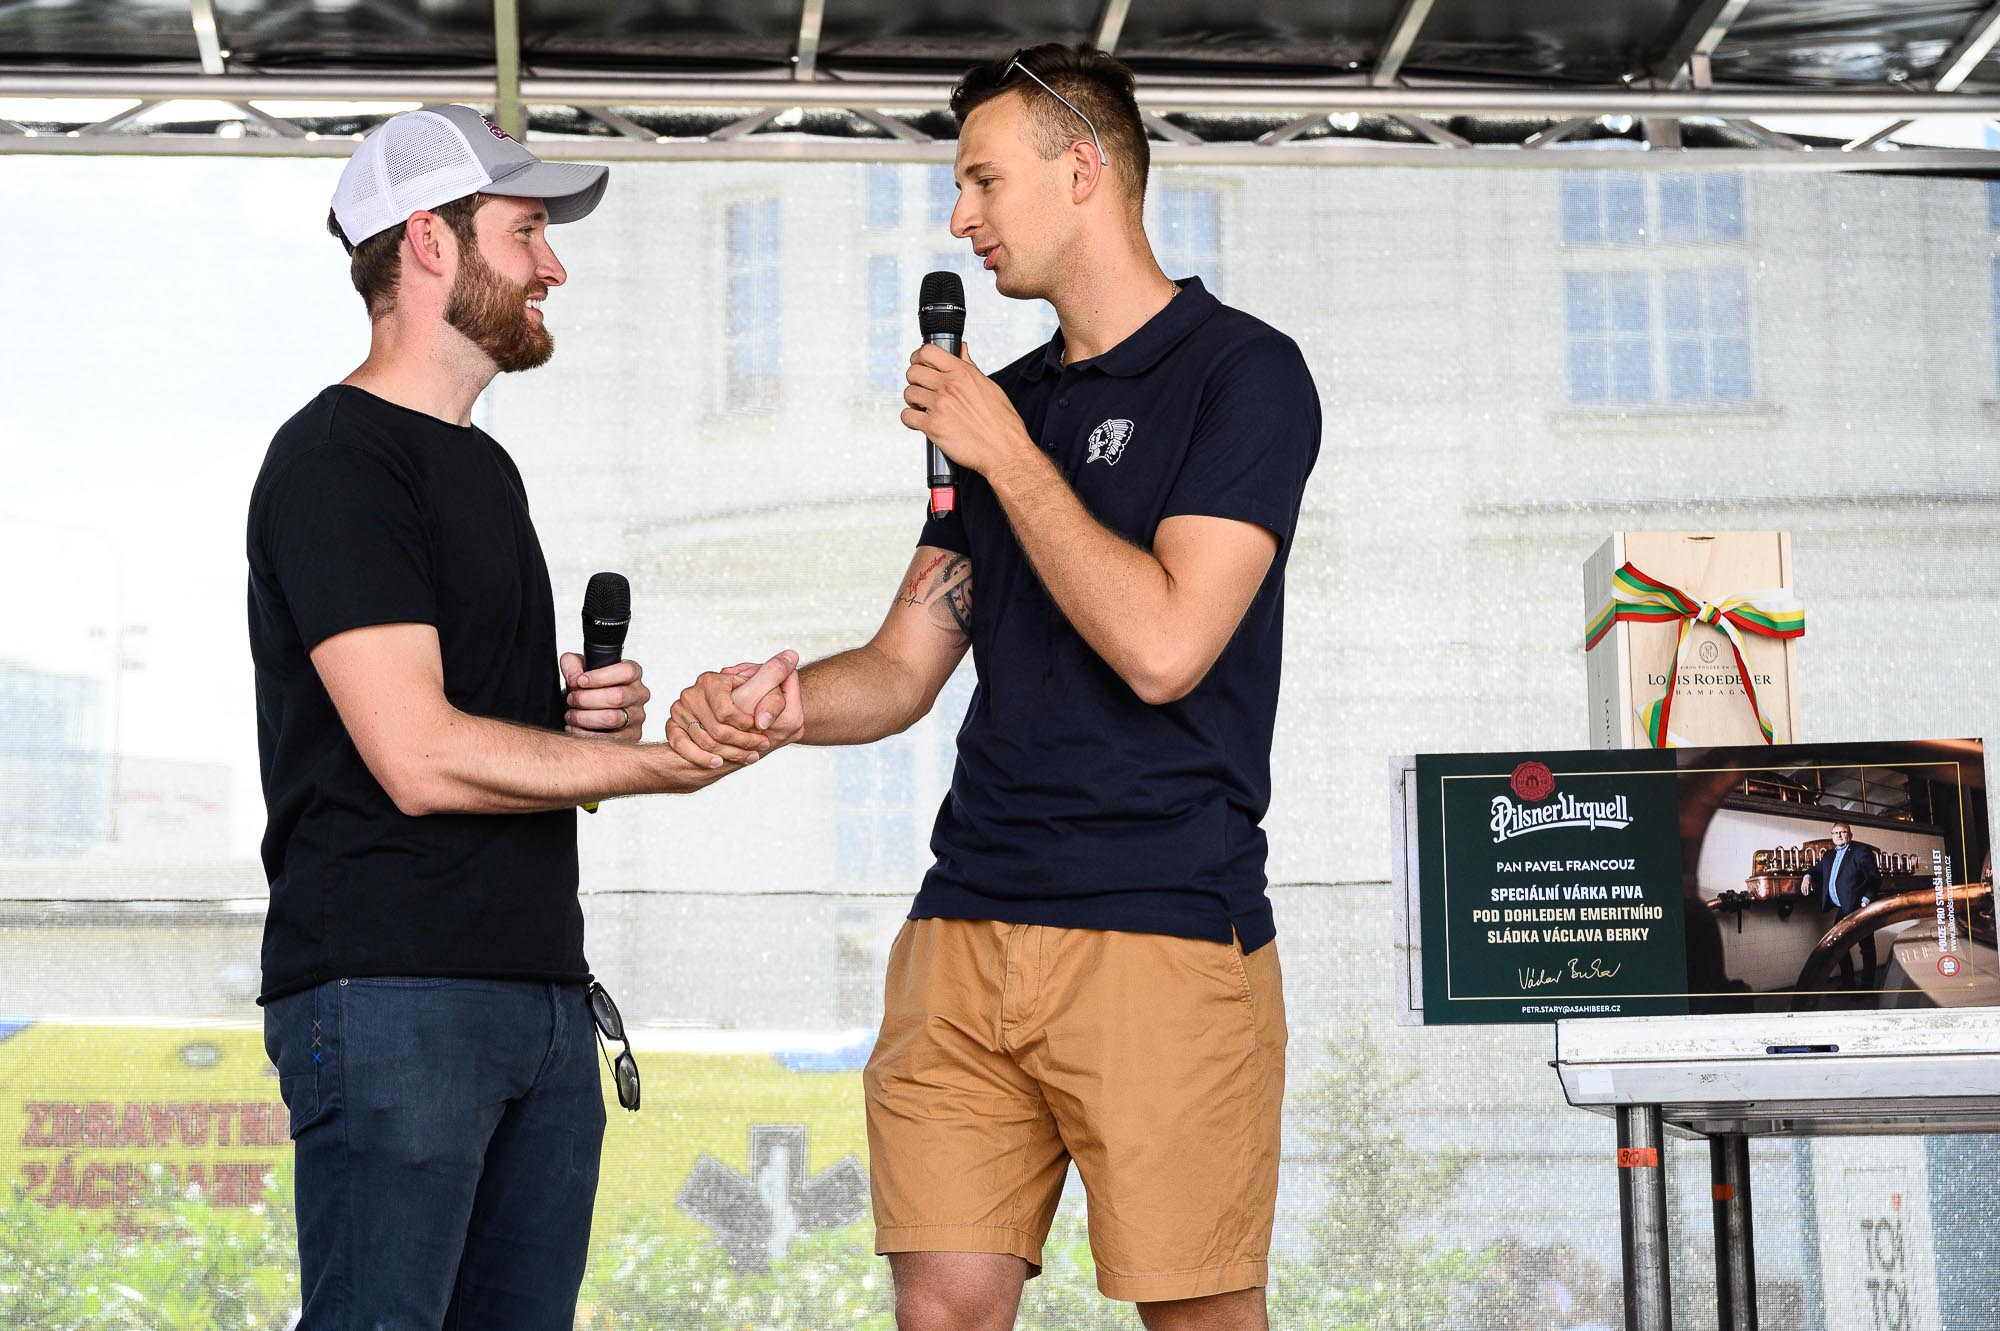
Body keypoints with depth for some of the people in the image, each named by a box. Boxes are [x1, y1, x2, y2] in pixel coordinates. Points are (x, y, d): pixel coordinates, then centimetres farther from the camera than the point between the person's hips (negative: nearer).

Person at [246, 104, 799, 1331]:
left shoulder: (483, 466, 21)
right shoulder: (336, 459, -8)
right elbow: (420, 757, -17)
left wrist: (592, 710, 6)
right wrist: (678, 759, -13)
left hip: (543, 992, 9)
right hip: (392, 998, -9)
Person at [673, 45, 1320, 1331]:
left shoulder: (1242, 372, -3)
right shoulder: (1002, 403, 19)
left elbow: (1162, 646, -15)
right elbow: (905, 669, 18)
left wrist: (1007, 455, -7)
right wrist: (766, 705, -2)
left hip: (1167, 933, -6)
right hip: (967, 933, 6)